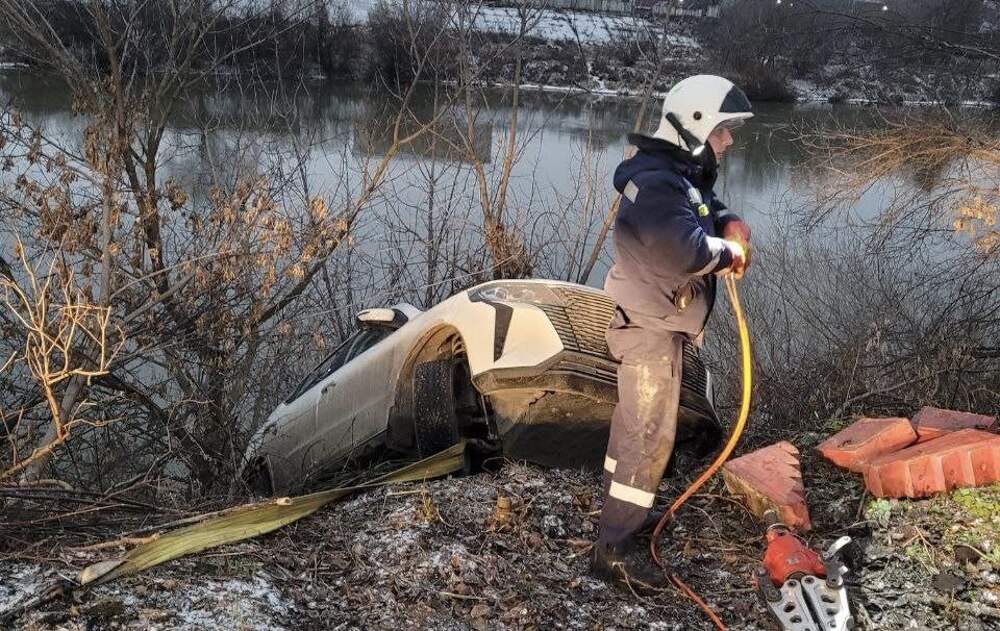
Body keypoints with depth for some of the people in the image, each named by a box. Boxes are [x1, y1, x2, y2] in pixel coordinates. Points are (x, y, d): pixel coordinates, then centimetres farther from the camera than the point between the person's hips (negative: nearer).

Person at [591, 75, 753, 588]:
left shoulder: (681, 176, 9)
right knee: (649, 437, -5)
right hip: (650, 329, -11)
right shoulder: (658, 183, -25)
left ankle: (618, 517, 36)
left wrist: (731, 225, -4)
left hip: (656, 325, 11)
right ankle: (614, 550, 3)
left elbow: (712, 212, 20)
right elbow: (686, 251, -38)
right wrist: (727, 251, -18)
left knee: (634, 427, 21)